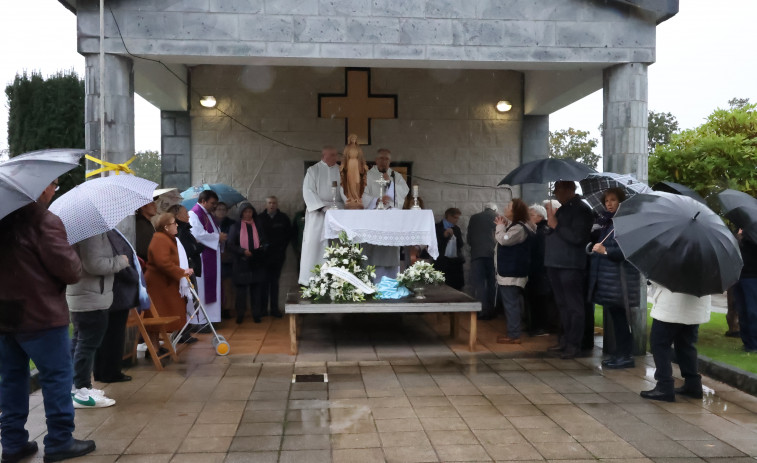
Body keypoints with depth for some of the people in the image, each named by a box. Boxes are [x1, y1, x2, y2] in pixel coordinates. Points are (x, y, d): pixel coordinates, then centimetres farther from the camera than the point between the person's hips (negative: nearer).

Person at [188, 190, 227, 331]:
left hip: (210, 258, 10)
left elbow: (213, 231, 25)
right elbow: (198, 234, -22)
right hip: (199, 257, -10)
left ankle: (206, 319, 15)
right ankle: (198, 321, -1)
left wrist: (220, 235, 3)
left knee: (208, 288, 10)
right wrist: (217, 237, -14)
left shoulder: (208, 214, 18)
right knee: (200, 288, -6)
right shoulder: (195, 214, -12)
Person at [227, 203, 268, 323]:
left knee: (257, 288, 1)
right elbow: (231, 244, -1)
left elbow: (264, 241, 15)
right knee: (241, 289, 1)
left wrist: (263, 247, -8)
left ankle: (256, 314, 9)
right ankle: (240, 314, 10)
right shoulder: (236, 226, 6)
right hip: (242, 263, -2)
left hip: (257, 263, 2)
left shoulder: (258, 225, 13)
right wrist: (243, 251, -15)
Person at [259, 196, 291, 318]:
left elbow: (289, 234, 12)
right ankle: (263, 308, 5)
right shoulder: (260, 218, 0)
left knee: (275, 282, 6)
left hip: (278, 254, 1)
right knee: (264, 282, 0)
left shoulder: (283, 218, 5)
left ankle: (274, 308, 9)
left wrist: (282, 247, 6)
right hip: (264, 255, -1)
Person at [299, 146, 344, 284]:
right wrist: (323, 207, -16)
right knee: (314, 244, -5)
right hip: (317, 212, -3)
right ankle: (310, 278, -1)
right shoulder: (313, 171, 4)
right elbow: (308, 192, -5)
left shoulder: (340, 171, 14)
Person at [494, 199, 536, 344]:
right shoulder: (517, 226, 17)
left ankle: (514, 336, -6)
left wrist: (500, 226, -10)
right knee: (512, 303, 14)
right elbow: (503, 239, 23)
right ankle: (513, 332, 20)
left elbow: (503, 239, -28)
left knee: (511, 304, -9)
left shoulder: (519, 228, -17)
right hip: (510, 271, 11)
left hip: (512, 273, -11)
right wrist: (503, 225, 8)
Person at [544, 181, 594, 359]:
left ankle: (573, 344, 3)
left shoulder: (581, 210, -11)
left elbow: (577, 237, -21)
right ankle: (565, 340, 26)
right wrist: (550, 222, 2)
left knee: (574, 306, -2)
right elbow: (552, 233, 21)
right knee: (562, 304, 16)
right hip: (556, 264, 9)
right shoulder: (562, 209, 16)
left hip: (571, 266, -9)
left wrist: (556, 225, -16)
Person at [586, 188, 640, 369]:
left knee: (620, 316, -5)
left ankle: (626, 356, 3)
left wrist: (605, 251, -23)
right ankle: (619, 353, 21)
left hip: (620, 278, -8)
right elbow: (595, 240, 21)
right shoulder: (606, 222, 16)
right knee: (614, 316, 13)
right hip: (606, 276, 8)